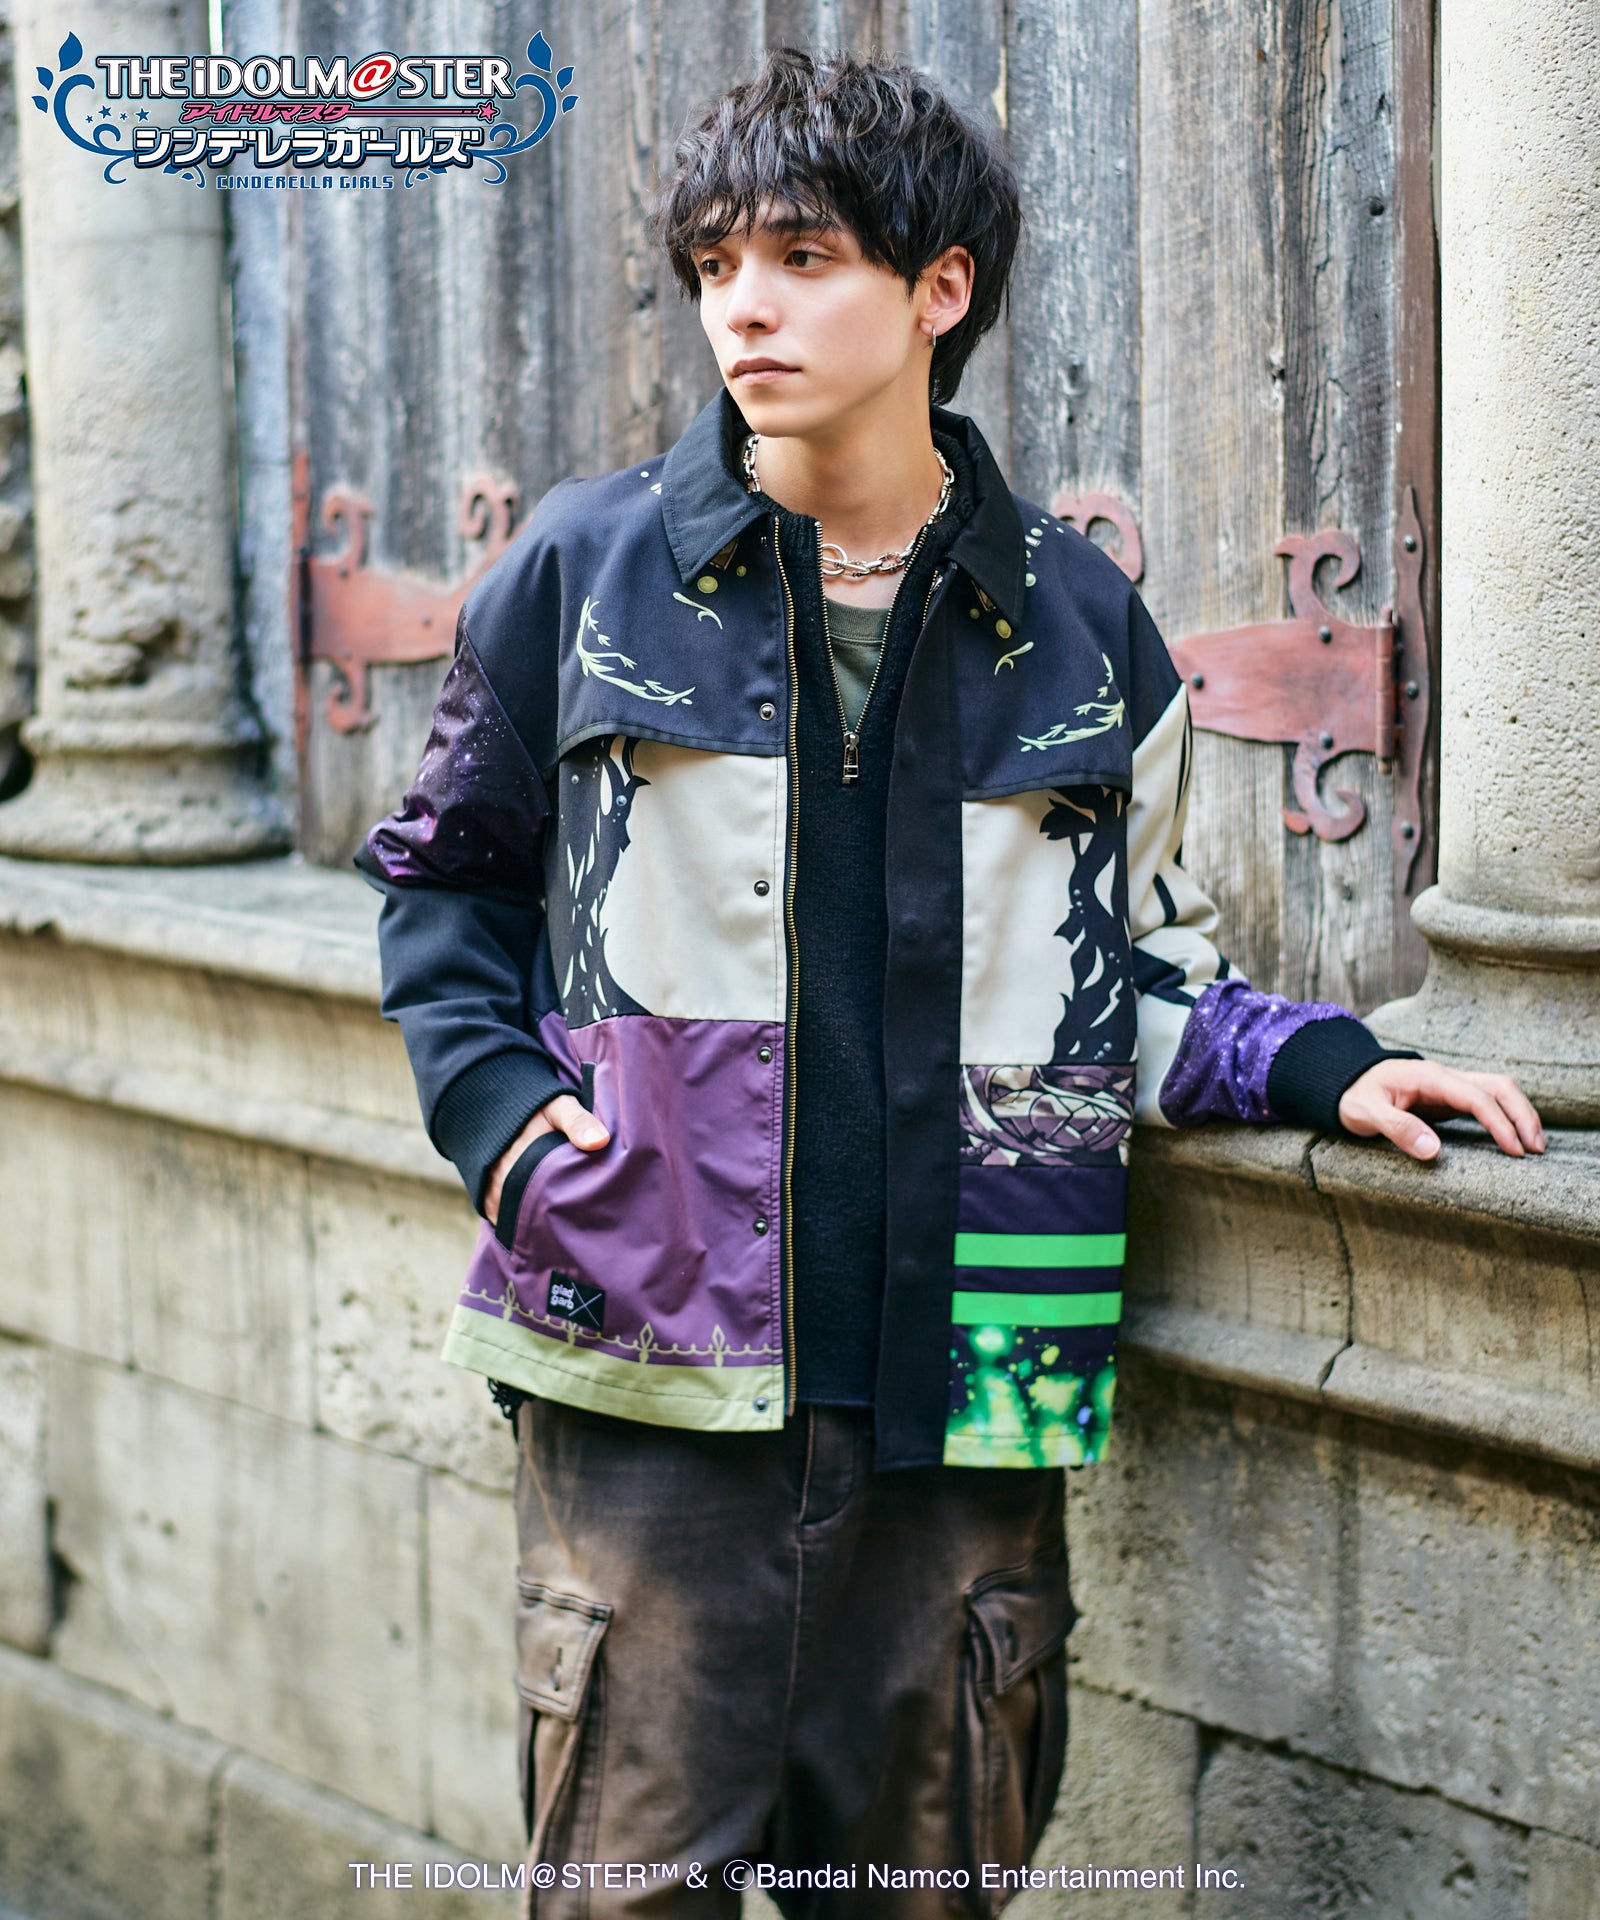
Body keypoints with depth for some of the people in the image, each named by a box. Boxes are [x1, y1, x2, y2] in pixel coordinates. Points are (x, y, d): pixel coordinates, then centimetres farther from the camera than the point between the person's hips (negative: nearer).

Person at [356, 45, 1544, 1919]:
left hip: (959, 1390, 2)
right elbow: (445, 873, 14)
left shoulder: (1079, 625, 8)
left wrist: (1322, 1065, -1)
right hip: (648, 1361, -1)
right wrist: (500, 1105, -2)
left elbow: (1138, 977, 16)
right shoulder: (585, 571, 4)